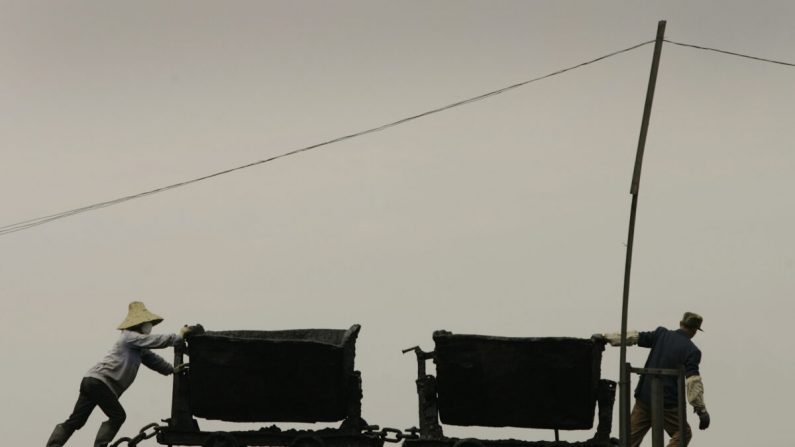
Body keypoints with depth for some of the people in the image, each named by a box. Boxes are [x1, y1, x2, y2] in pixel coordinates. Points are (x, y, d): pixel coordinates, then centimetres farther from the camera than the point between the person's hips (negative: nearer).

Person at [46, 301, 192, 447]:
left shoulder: (139, 347, 24)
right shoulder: (130, 337, -6)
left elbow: (152, 359, 26)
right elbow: (156, 340, -12)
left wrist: (172, 369, 17)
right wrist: (179, 336, -5)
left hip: (92, 381, 9)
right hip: (99, 381, -9)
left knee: (76, 421, 5)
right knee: (118, 416, -5)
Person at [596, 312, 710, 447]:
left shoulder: (661, 334, 4)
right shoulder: (692, 351, -8)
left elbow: (634, 337, 2)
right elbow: (693, 381, -17)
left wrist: (605, 337, 7)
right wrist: (701, 410, -16)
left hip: (644, 397, 4)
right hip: (667, 403, -4)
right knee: (683, 433, 11)